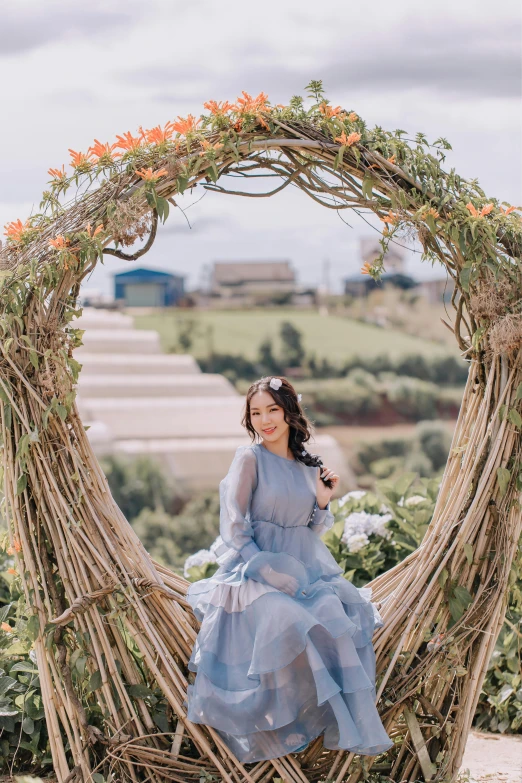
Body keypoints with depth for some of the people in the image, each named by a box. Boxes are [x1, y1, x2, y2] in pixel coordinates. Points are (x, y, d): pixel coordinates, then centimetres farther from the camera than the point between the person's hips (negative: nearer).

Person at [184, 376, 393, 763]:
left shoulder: (309, 465, 11)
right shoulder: (249, 458, -6)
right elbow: (235, 529, -8)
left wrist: (323, 502, -2)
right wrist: (270, 572, -16)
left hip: (304, 569, 5)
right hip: (256, 572, -5)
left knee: (343, 614, -21)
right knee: (291, 623, -31)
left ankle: (352, 724, -13)